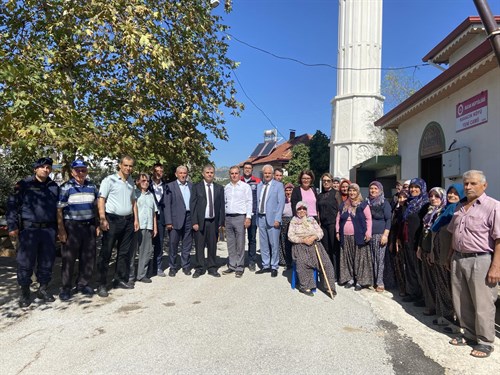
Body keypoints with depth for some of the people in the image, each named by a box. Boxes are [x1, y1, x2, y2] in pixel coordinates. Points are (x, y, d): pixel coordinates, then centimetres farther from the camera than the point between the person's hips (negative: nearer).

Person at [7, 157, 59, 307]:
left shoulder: (54, 187, 12)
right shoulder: (24, 184, 1)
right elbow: (12, 205, -1)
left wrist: (57, 228, 14)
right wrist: (12, 226, -8)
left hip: (48, 229, 3)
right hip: (29, 229, -3)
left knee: (47, 261, 8)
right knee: (25, 262, 2)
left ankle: (43, 289, 22)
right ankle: (25, 292, 16)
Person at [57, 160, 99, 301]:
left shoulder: (92, 187, 11)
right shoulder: (66, 187, -4)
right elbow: (59, 209, -7)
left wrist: (97, 225, 12)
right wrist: (61, 229, -13)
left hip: (89, 226, 5)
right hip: (72, 226, -4)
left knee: (88, 258, 9)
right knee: (69, 258, 1)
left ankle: (83, 284, 22)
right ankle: (66, 288, 12)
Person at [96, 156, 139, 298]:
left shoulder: (131, 182, 15)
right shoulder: (109, 180, -4)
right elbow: (101, 199, -9)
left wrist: (136, 219, 12)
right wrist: (102, 219, -18)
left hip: (128, 220, 6)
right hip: (113, 219, -6)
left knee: (124, 252, 10)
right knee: (106, 252, -3)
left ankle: (121, 279, 20)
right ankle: (101, 284, 3)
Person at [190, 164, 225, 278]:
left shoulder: (219, 188, 8)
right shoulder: (196, 187, 2)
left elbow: (221, 206, 7)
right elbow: (192, 205, -1)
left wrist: (221, 222, 2)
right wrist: (194, 222, -8)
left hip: (213, 221, 2)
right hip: (200, 221, -1)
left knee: (212, 246, 7)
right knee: (199, 246, 4)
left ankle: (212, 268, 19)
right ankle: (200, 268, 16)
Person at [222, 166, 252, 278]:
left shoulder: (245, 186, -1)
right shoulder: (226, 187, 13)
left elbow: (249, 202, -4)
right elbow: (224, 202, 16)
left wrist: (248, 217, -11)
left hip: (240, 217, -5)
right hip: (228, 217, 5)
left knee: (240, 244, -1)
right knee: (230, 244, 10)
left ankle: (240, 268, 7)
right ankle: (231, 266, 20)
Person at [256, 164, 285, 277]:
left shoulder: (278, 185, -2)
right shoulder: (259, 185, 13)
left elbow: (281, 203, -7)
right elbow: (257, 201, 14)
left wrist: (277, 219, -14)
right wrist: (257, 215, 6)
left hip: (272, 218, -5)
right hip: (261, 217, 5)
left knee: (274, 244, 0)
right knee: (263, 244, 11)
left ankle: (274, 267, 13)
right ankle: (265, 266, 23)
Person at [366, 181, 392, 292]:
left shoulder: (384, 203, 0)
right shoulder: (368, 202, 14)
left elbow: (388, 220, -5)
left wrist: (385, 235, -13)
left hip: (380, 235, -4)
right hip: (369, 235, 4)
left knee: (380, 259, -5)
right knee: (372, 259, 5)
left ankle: (380, 283, 0)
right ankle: (373, 280, 13)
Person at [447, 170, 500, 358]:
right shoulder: (460, 206, 12)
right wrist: (450, 256, 15)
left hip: (480, 260, -7)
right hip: (458, 259, 7)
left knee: (482, 304, 4)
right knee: (461, 302, 15)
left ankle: (485, 342, 21)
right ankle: (470, 334, 32)